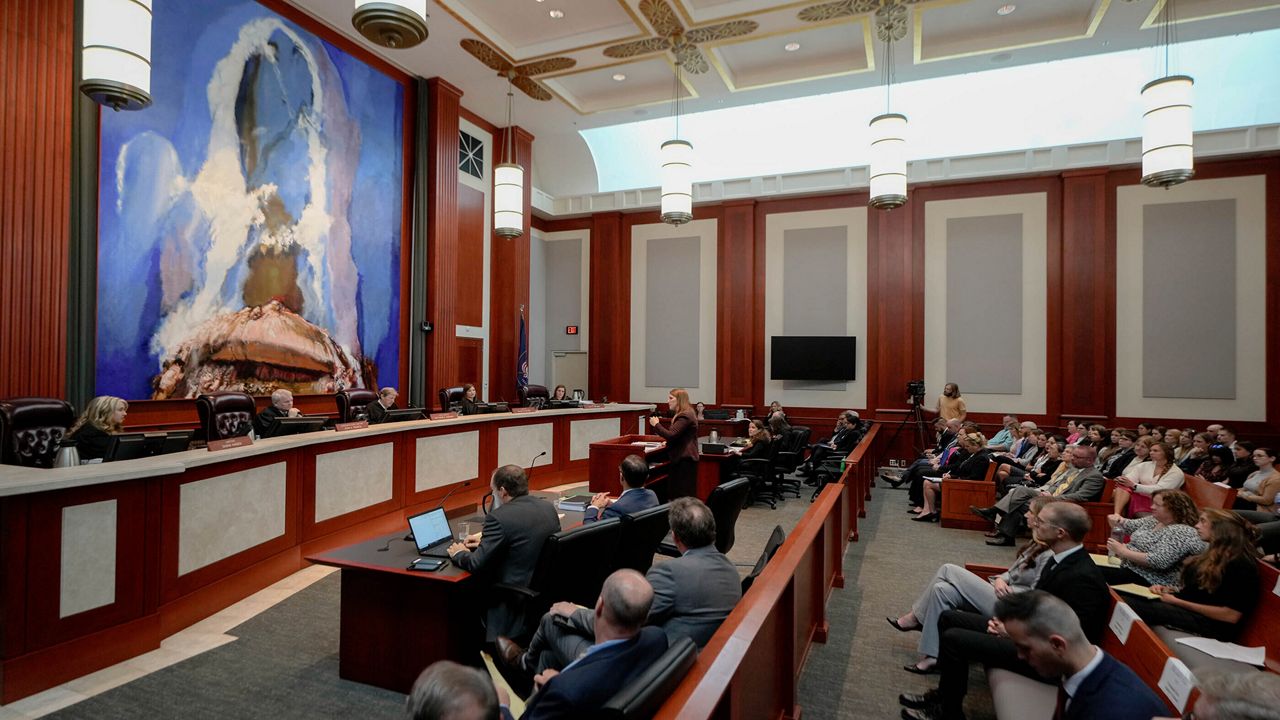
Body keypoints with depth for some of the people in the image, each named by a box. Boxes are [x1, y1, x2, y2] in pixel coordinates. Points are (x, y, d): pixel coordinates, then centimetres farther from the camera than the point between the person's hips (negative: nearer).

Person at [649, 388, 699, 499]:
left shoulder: (685, 416, -16)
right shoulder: (681, 415, 18)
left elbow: (671, 435, -22)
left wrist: (656, 424, -11)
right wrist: (658, 424, 11)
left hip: (685, 460, -11)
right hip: (680, 458, 11)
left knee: (683, 495, -8)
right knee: (674, 495, 10)